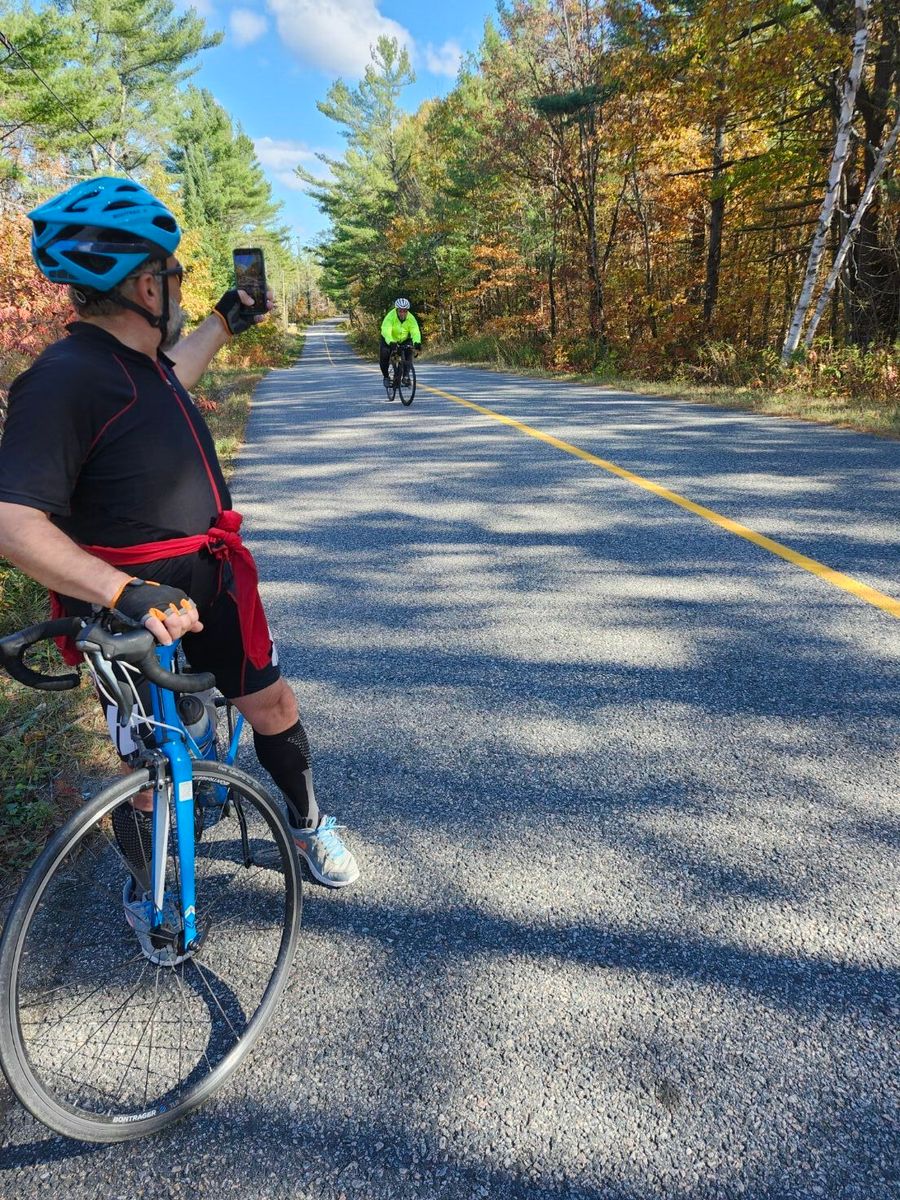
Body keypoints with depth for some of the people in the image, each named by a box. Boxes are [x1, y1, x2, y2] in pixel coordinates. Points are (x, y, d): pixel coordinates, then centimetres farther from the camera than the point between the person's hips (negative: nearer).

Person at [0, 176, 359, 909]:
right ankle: (146, 885, 35)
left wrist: (227, 323, 40)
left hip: (209, 583, 8)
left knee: (273, 704, 13)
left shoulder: (139, 359, 5)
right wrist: (125, 593, -40)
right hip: (133, 611, -7)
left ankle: (308, 826, 38)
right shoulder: (64, 381, -22)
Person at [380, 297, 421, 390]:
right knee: (384, 355, -20)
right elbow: (386, 331, -43)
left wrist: (417, 342, -57)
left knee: (409, 351, -25)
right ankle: (386, 377, 3)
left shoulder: (411, 318, -23)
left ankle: (406, 375, -13)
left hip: (404, 340, 2)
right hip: (389, 340, -2)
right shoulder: (390, 316, -30)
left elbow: (415, 332, -35)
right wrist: (391, 342, -62)